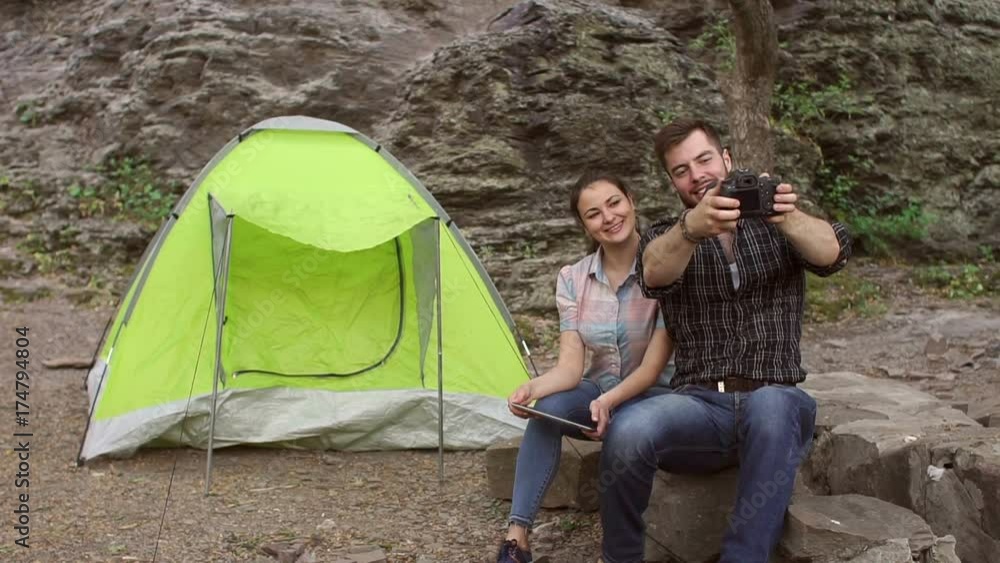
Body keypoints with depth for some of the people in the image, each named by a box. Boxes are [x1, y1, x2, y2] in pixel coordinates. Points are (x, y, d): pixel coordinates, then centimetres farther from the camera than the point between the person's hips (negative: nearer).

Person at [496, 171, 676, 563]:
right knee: (548, 408, -30)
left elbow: (653, 367, -19)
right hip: (598, 392, 3)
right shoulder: (572, 279, -5)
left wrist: (609, 401, -37)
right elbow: (570, 366, -12)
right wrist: (532, 387, -34)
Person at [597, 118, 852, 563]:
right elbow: (654, 274, -18)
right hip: (700, 409, 1)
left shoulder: (775, 225, 10)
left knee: (769, 404, -38)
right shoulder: (664, 238, 9)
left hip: (773, 409, 0)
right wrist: (692, 227, -40)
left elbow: (833, 253, -12)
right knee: (629, 431, -32)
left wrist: (787, 216, -35)